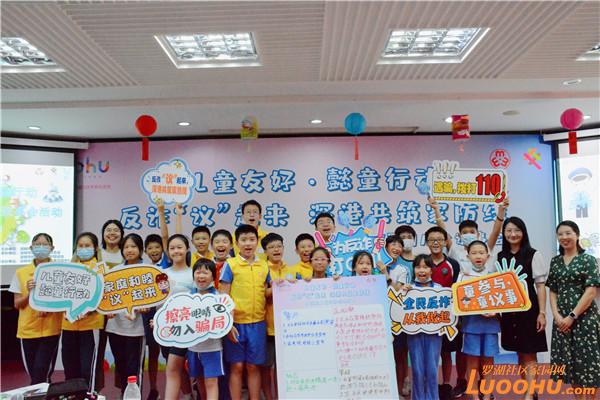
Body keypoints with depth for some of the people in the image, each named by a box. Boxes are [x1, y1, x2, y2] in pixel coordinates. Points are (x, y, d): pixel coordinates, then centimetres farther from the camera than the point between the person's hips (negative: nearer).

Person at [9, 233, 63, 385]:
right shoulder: (21, 272, 3)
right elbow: (17, 304, 3)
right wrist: (29, 293, -16)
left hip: (50, 329, -2)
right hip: (27, 330, 3)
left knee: (40, 375, -7)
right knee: (34, 375, 12)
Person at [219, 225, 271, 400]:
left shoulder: (264, 266, 7)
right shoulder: (230, 264, -3)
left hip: (257, 323, 3)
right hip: (236, 323, -3)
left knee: (253, 366, 9)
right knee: (237, 366, 5)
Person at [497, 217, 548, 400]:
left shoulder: (533, 255, -3)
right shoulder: (500, 257, 7)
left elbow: (540, 285, -5)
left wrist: (542, 312, -9)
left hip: (529, 308, -4)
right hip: (508, 310, 4)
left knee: (529, 354, 0)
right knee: (520, 353, 12)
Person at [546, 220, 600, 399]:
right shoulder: (555, 262, 9)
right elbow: (552, 291, 9)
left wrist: (572, 316, -14)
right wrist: (556, 315, -5)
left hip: (584, 317, -4)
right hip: (562, 318, 4)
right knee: (569, 359, 9)